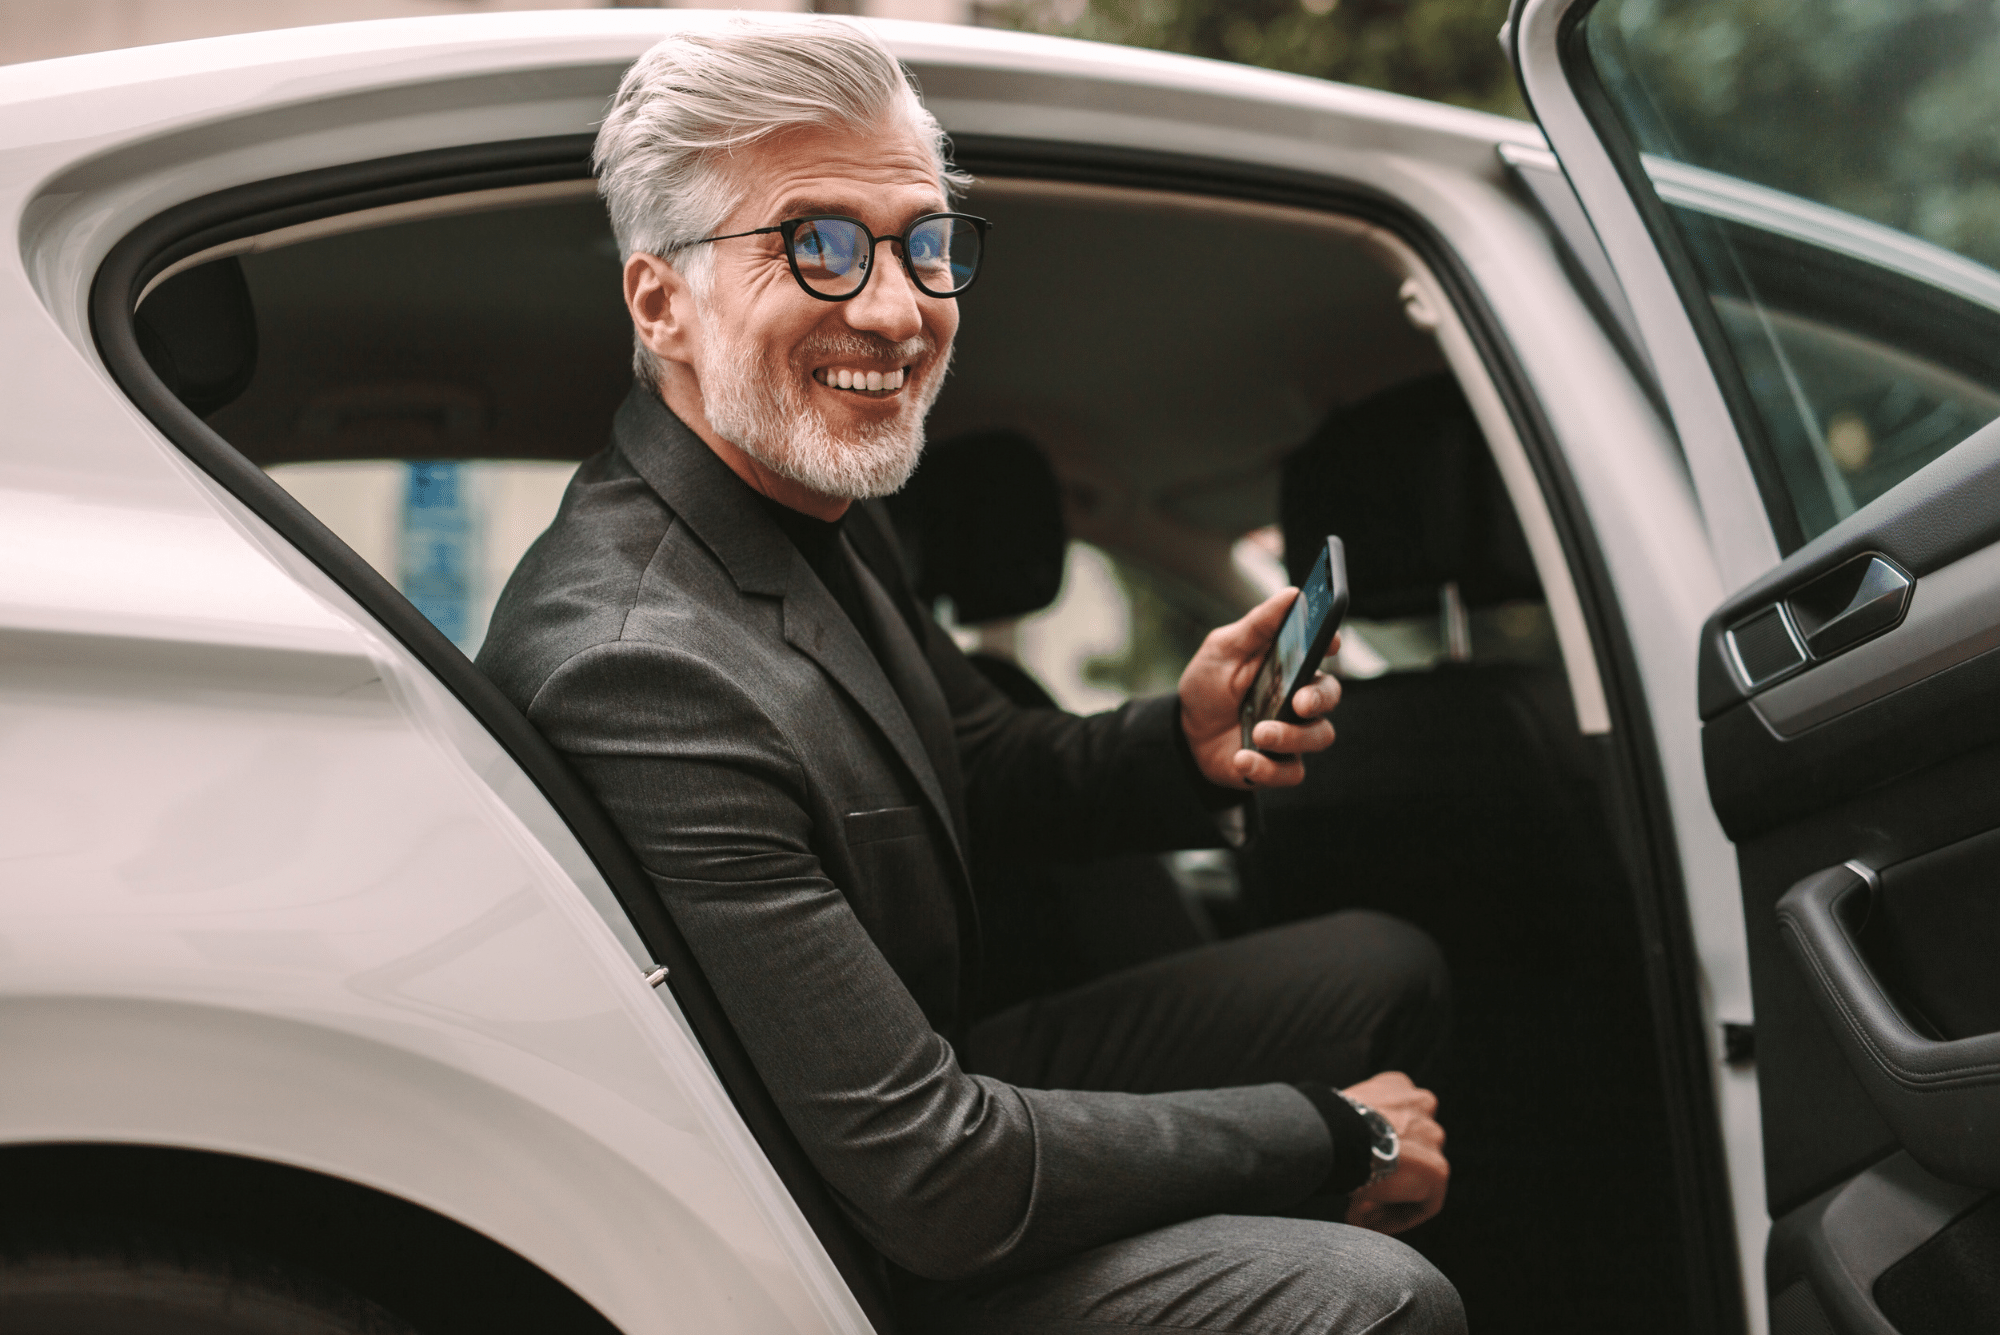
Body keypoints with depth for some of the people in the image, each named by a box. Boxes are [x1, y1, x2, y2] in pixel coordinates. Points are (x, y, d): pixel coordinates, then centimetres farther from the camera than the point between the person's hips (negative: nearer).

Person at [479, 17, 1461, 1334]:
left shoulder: (824, 509, -1)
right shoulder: (637, 668, -31)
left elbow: (986, 766, 16)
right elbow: (936, 1184, -30)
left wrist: (1186, 743, -6)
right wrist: (1334, 1136, -18)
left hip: (941, 1071, 10)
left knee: (1385, 968, 15)